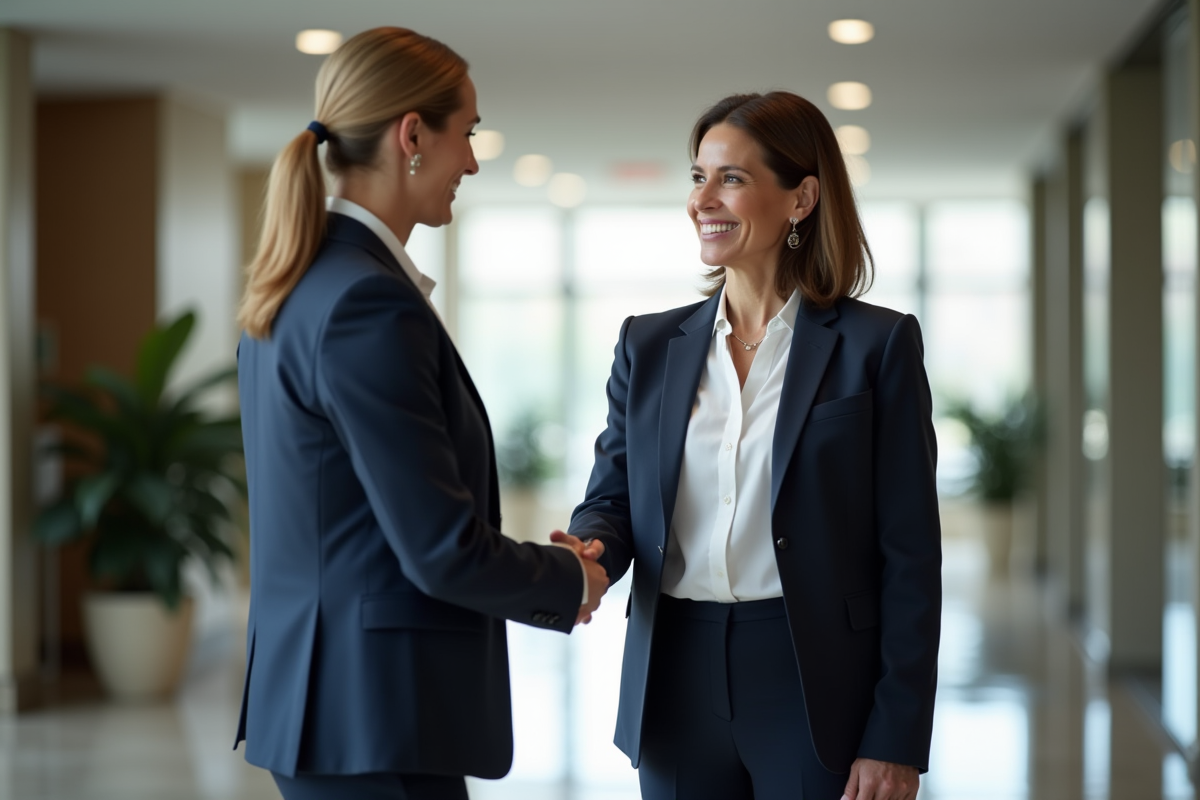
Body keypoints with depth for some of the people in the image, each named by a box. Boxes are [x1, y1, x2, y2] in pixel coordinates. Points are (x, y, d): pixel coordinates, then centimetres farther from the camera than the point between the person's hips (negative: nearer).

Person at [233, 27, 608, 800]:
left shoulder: (299, 286, 11)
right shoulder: (371, 302, -18)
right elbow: (441, 549, -19)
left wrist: (540, 565, 14)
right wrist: (570, 582, -1)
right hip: (376, 715, -10)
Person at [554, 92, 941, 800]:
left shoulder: (877, 344, -2)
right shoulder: (649, 345, 10)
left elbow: (910, 559, -5)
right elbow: (612, 497, 9)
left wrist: (897, 741, -9)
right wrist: (586, 551, -16)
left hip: (818, 695, -3)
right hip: (678, 689, 4)